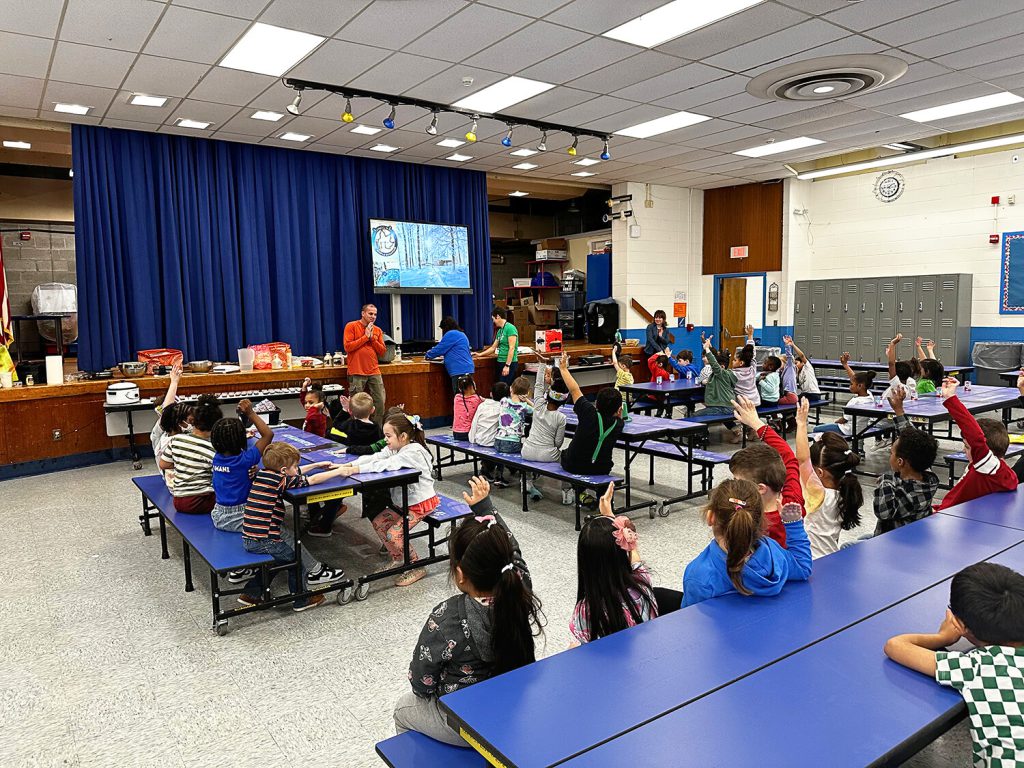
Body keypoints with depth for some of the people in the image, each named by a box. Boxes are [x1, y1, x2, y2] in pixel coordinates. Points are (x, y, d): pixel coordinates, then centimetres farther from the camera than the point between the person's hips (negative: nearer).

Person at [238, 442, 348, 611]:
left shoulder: (263, 473, 5)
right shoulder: (281, 480, -15)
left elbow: (293, 473, 22)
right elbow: (313, 480, -8)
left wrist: (316, 465, 28)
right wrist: (339, 471, 4)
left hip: (248, 539, 7)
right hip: (264, 543, -7)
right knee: (296, 557, 14)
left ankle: (251, 593, 30)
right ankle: (301, 600, 28)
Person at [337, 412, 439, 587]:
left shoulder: (413, 451, -25)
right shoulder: (395, 448, 3)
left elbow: (386, 465, -36)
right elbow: (375, 458, -7)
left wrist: (355, 469, -40)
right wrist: (347, 465, -21)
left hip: (421, 502, -9)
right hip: (403, 501, 9)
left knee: (394, 534, -17)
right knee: (378, 523, 4)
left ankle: (417, 567, 3)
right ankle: (398, 559, 22)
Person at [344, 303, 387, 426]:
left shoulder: (377, 330, 12)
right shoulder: (351, 326, -1)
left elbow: (382, 351, 6)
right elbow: (347, 347, -12)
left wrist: (372, 337, -6)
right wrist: (365, 336, -9)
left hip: (374, 372, 5)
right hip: (357, 373, -4)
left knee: (380, 403, 4)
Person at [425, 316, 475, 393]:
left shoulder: (451, 334, -7)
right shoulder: (461, 334, 23)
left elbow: (439, 349, -3)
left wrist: (428, 355, 14)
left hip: (460, 371, -10)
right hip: (468, 369, 10)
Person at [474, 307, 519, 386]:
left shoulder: (510, 328, -12)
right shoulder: (499, 331, 15)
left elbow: (512, 348, -18)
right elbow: (493, 348, 25)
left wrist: (507, 365, -20)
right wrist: (480, 354, 25)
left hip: (509, 364, -9)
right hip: (500, 362, 9)